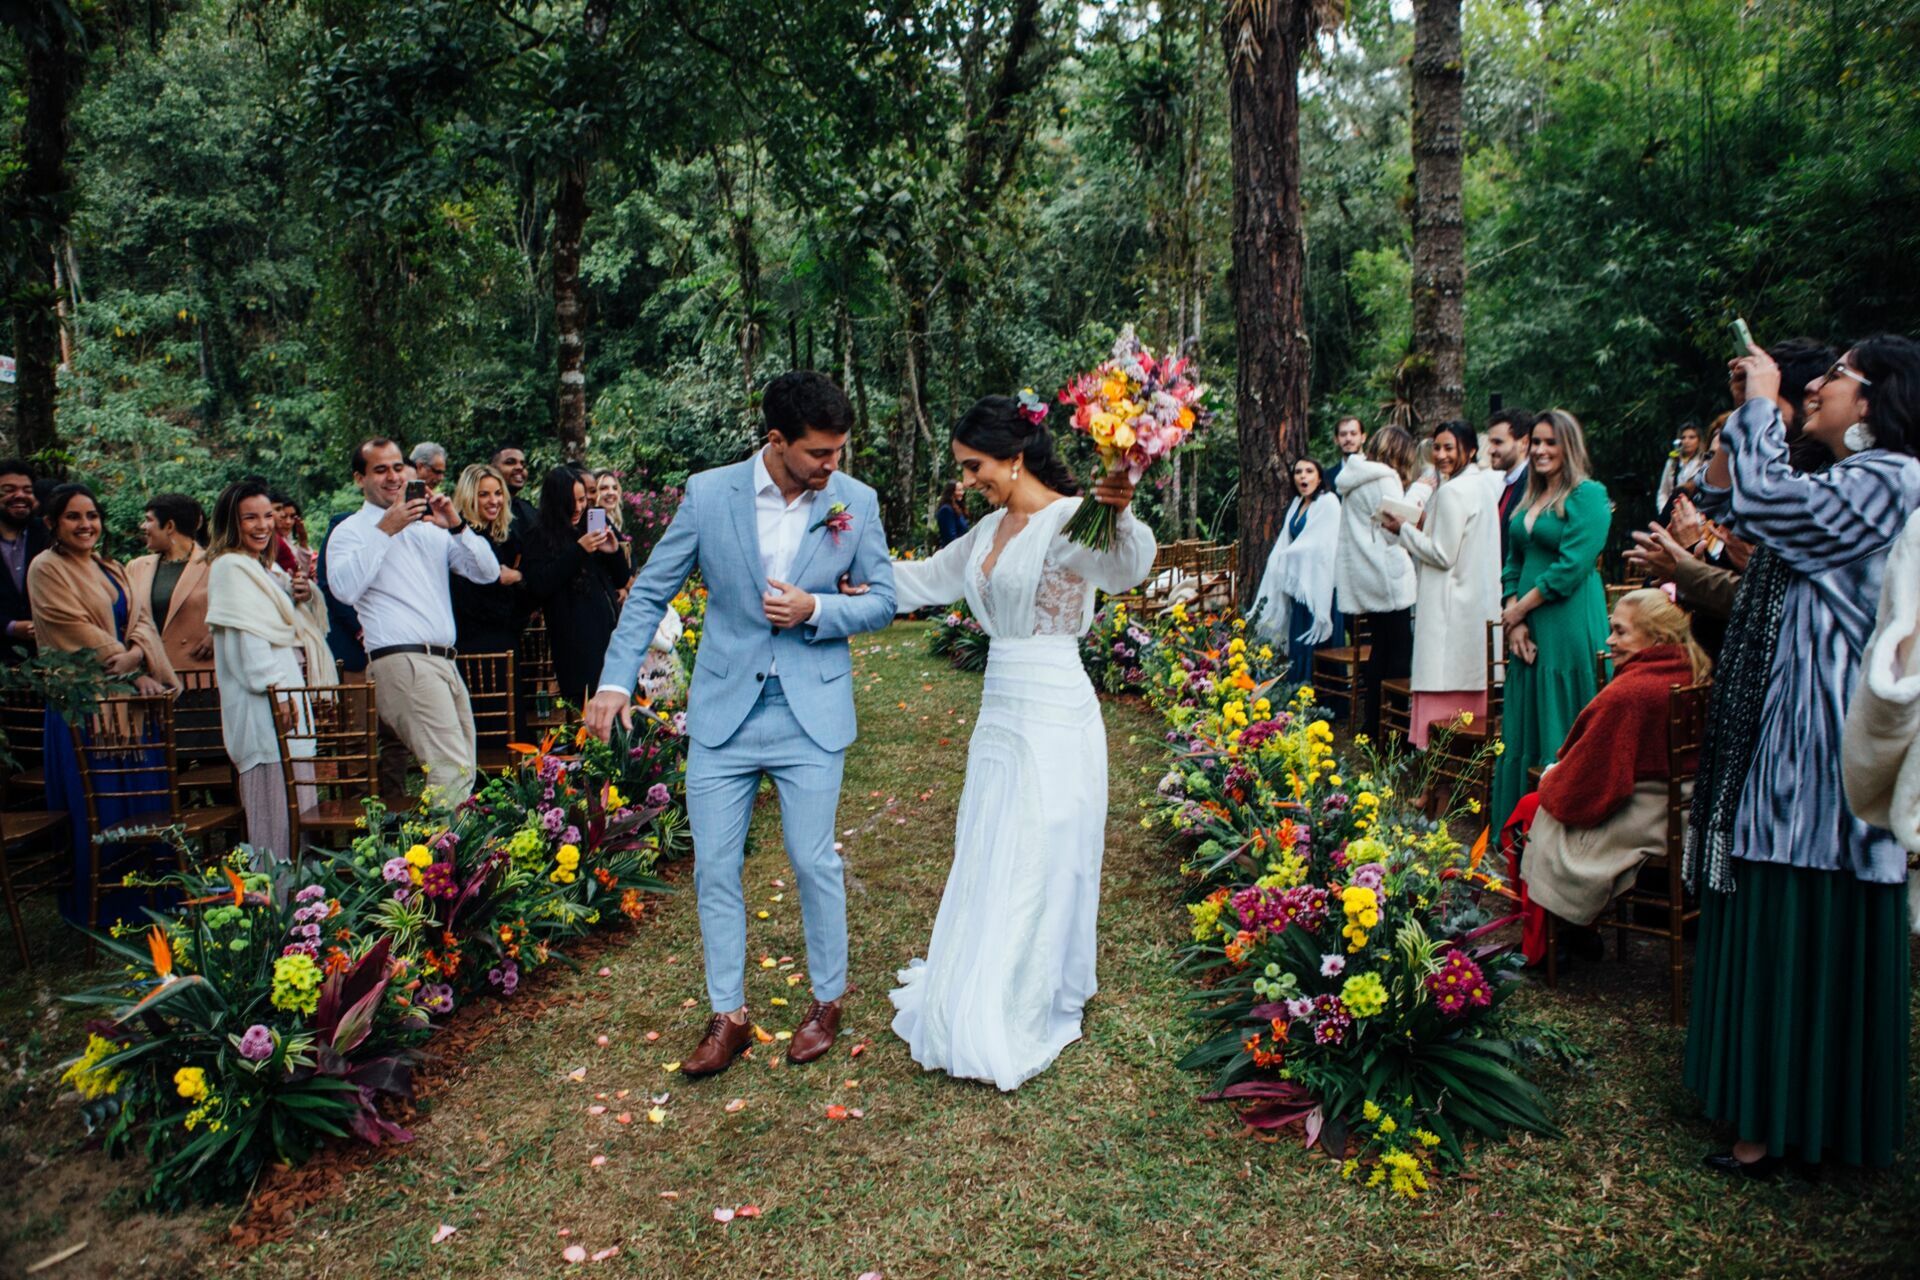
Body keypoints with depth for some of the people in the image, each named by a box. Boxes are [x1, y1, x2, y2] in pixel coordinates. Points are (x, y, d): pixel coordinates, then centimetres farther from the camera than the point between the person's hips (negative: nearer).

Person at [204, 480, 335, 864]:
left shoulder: (269, 566, 18)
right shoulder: (230, 567, -10)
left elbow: (294, 624, 26)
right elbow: (246, 635, -18)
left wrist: (304, 597, 4)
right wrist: (275, 691, -23)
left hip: (289, 686, 10)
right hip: (264, 699, -10)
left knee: (294, 795, 12)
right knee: (274, 799, -8)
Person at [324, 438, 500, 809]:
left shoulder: (430, 527, 21)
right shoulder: (351, 531, 5)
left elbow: (487, 572, 11)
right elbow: (345, 588, -16)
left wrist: (457, 526, -2)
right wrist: (385, 531, -13)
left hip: (444, 663, 7)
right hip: (402, 662, -7)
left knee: (463, 773, 8)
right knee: (452, 772, -19)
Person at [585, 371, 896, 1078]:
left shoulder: (856, 502, -4)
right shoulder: (707, 493, -5)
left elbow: (883, 600, 3)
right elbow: (651, 591, 1)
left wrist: (815, 609, -15)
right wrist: (617, 678, -8)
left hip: (811, 712, -1)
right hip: (723, 710, 1)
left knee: (815, 861, 4)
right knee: (714, 868, 6)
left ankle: (828, 1000, 27)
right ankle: (729, 1015, 23)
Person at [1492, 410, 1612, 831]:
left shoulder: (1588, 494, -7)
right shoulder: (1529, 499, 16)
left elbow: (1573, 564, -15)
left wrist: (1520, 607, -9)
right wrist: (1514, 620, 1)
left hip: (1569, 626, -8)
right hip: (1528, 630, 8)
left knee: (1562, 733, -3)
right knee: (1522, 731, 11)